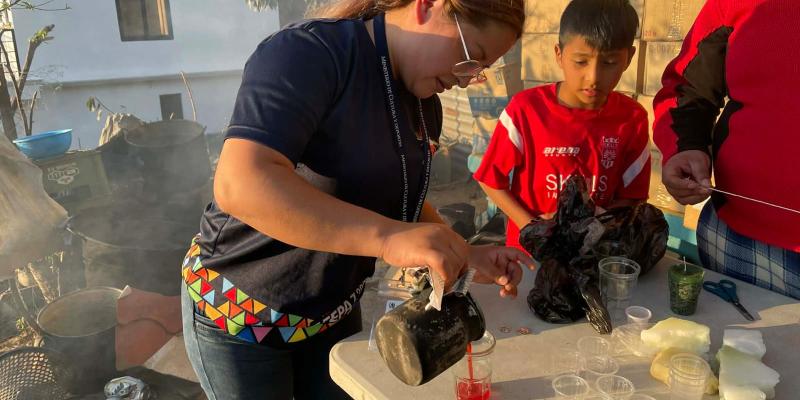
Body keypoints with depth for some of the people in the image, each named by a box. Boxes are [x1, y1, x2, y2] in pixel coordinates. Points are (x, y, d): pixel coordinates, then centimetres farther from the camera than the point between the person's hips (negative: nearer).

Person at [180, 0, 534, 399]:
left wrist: (466, 256, -6)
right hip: (238, 312, -6)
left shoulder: (425, 106, 0)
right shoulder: (310, 52, -25)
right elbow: (240, 184, -38)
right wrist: (390, 237, -45)